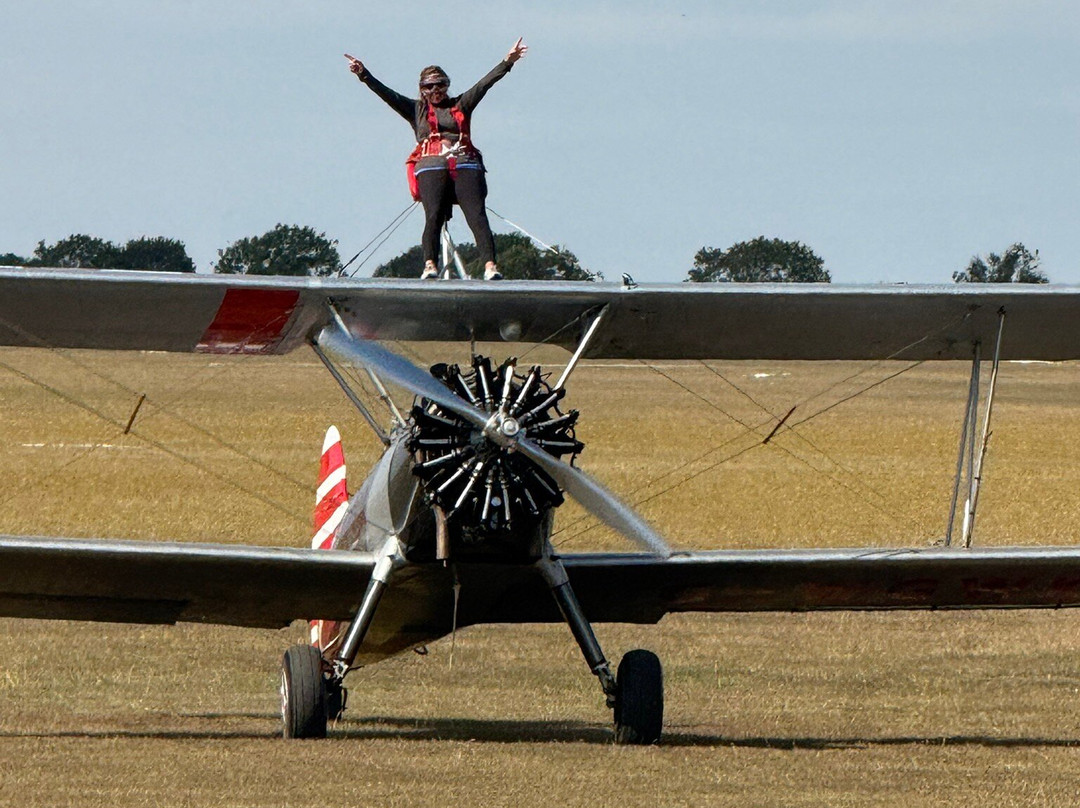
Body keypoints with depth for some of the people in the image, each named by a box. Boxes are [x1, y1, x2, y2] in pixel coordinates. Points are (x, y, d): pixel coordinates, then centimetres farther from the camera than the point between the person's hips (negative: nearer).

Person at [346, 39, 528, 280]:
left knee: (477, 215, -12)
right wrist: (364, 75, 1)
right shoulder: (416, 110, 19)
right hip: (431, 167, -1)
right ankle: (430, 265, -24)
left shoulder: (460, 105, 22)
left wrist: (507, 62, 9)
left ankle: (490, 265, -21)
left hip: (465, 166, 1)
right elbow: (386, 94, 12)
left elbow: (484, 84, 17)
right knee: (433, 216, -18)